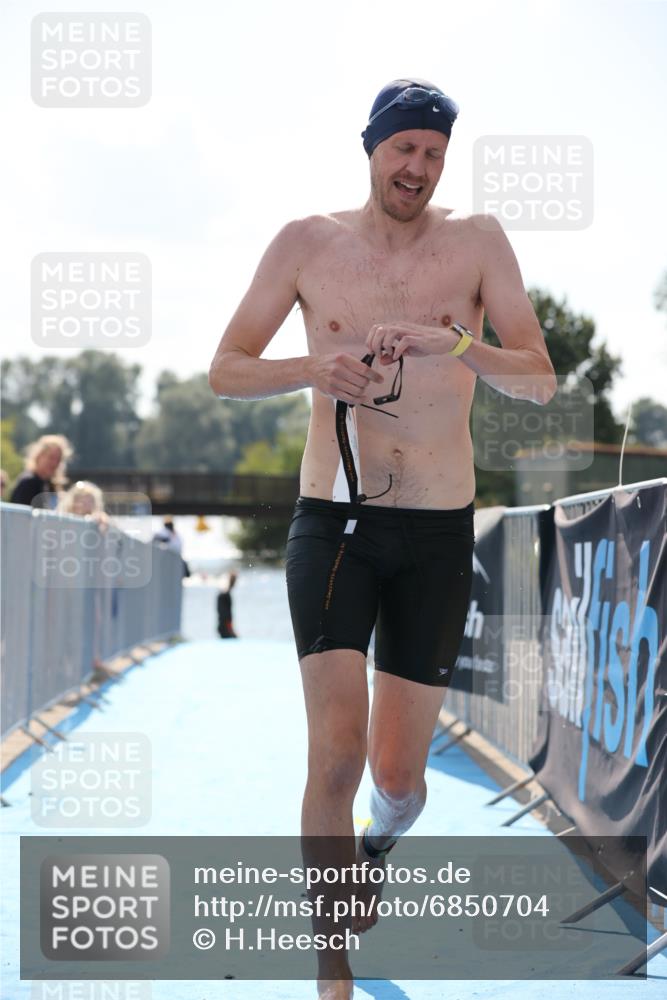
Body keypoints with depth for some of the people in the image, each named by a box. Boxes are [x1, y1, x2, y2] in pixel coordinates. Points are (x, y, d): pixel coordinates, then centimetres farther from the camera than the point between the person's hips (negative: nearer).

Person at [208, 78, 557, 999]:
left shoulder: (477, 242, 0)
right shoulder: (308, 244, 1)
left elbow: (541, 382, -6)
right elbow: (224, 372, 3)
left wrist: (457, 344, -25)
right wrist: (312, 369, -17)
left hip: (438, 537, 1)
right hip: (333, 525, -1)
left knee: (399, 774, 6)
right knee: (337, 754, -15)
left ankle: (377, 846, 44)